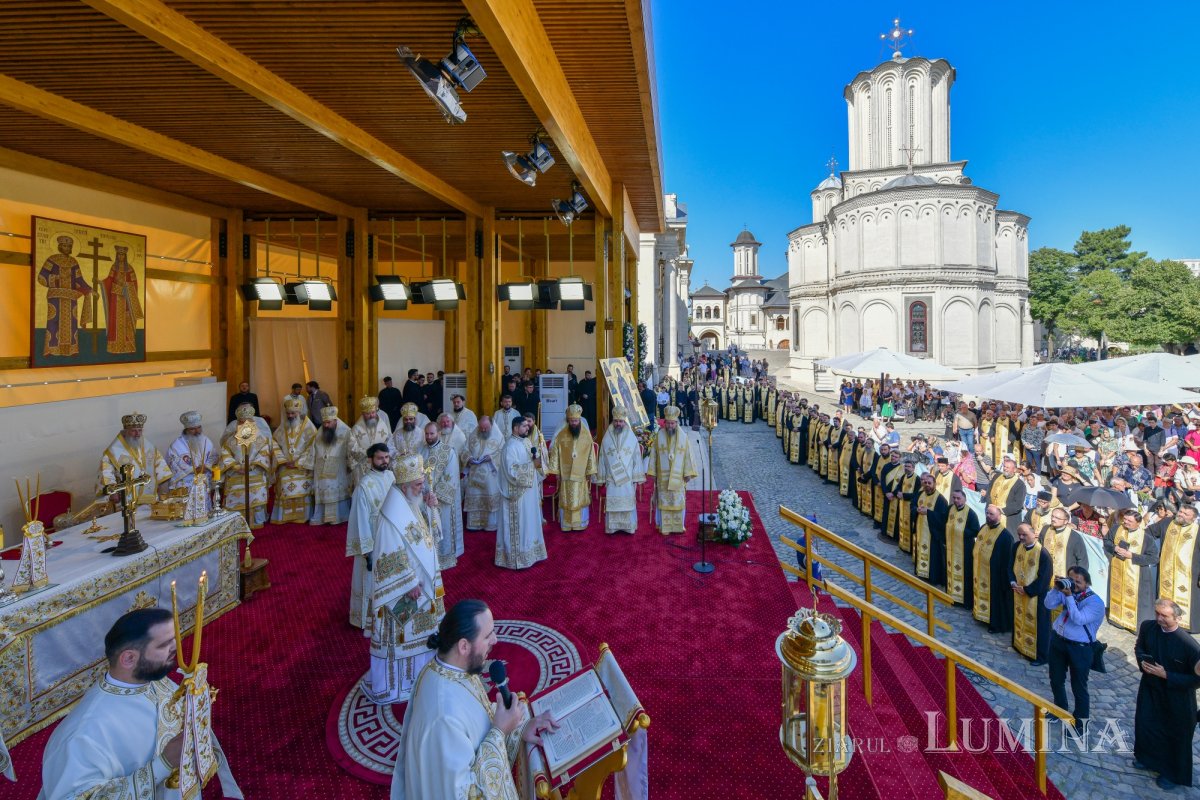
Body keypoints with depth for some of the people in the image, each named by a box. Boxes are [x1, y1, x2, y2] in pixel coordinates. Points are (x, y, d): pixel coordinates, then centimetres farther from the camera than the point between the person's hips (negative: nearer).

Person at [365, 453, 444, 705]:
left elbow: (431, 534, 10)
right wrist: (410, 583, -19)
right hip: (402, 585, -8)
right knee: (400, 634, 8)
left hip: (423, 580, 8)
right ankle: (392, 684, 25)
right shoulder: (392, 512, -26)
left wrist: (431, 509, -7)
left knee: (418, 631, 22)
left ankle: (418, 669, 40)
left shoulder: (413, 502, -1)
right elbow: (392, 556, -24)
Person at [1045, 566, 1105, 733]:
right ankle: (1060, 709, 43)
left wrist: (1069, 596, -29)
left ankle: (1080, 723, 24)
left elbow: (1078, 619, -26)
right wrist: (1055, 588, -16)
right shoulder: (1067, 589, -3)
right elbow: (1049, 605, -4)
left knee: (1078, 687, 7)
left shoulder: (1095, 602, -17)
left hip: (1079, 647, -5)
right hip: (1057, 640, 5)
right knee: (1056, 679, 21)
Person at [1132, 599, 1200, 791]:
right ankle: (1149, 758, 45)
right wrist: (1142, 660, -13)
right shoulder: (1147, 627, -14)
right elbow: (1139, 647, 6)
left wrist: (1166, 675, -24)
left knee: (1176, 735, 16)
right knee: (1144, 724, 18)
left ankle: (1174, 774, 38)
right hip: (1150, 688, 4)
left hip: (1177, 695, -4)